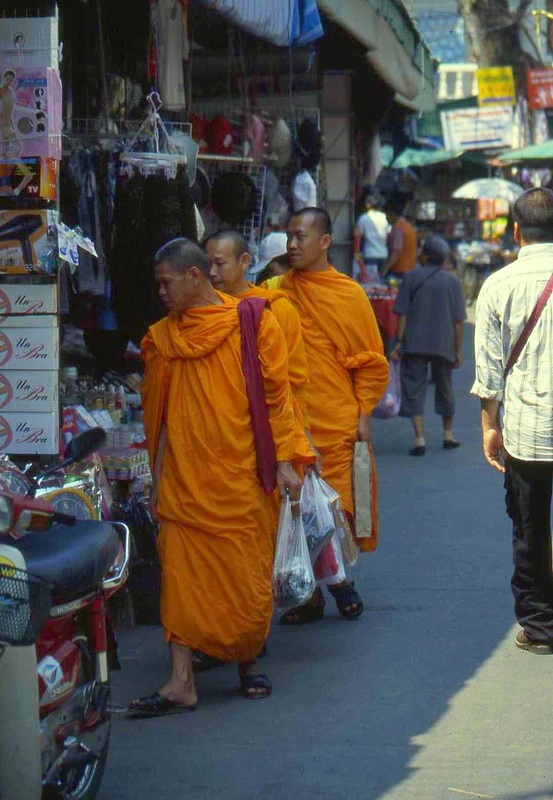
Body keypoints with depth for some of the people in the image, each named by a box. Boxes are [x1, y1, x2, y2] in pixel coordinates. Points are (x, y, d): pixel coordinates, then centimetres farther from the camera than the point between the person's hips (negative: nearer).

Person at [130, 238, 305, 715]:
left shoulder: (253, 324, -2)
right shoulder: (162, 337, 8)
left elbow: (275, 394, 1)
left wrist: (283, 460, -4)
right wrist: (156, 479, 17)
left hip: (240, 474, -2)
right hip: (183, 476, 2)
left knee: (247, 578, 3)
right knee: (181, 575, -4)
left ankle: (249, 663, 24)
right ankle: (181, 682, -5)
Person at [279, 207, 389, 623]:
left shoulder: (350, 294, 0)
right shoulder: (277, 291, 7)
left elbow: (370, 361, 4)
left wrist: (364, 414, -3)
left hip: (337, 423, -2)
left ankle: (341, 580, 21)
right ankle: (309, 594, 12)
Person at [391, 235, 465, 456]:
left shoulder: (411, 278, -1)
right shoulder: (452, 281, 1)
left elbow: (402, 314, -4)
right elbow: (458, 320, 1)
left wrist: (398, 342, 0)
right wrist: (458, 350, 6)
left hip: (414, 345, -1)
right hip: (444, 344, 2)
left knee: (414, 389, 0)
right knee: (444, 388, 18)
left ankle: (419, 438, -12)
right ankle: (448, 435, 29)